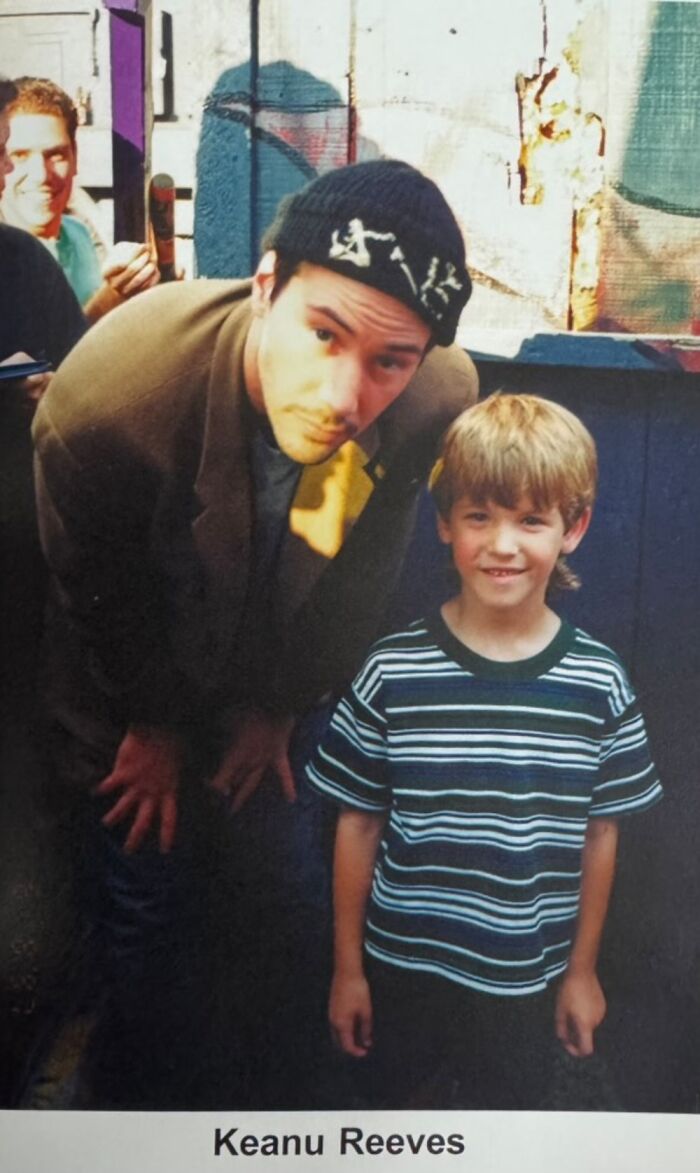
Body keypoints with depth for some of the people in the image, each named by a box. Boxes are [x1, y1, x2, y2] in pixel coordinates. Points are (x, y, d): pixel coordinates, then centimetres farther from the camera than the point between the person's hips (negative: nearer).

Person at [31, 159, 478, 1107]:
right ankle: (160, 1101, 40)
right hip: (138, 701, -2)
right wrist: (153, 725, -1)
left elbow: (364, 577, -9)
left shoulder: (442, 400, -28)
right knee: (149, 906, 9)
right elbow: (94, 597, -15)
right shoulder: (104, 395, -35)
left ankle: (271, 1089, 44)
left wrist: (281, 707, 1)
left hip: (277, 693, 3)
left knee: (286, 903, 14)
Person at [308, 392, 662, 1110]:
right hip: (402, 968, 0)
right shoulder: (393, 673, -16)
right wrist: (347, 967, -2)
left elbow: (600, 834, -2)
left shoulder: (598, 684, -12)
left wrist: (582, 969, 5)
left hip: (526, 980, 1)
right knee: (397, 1108, 23)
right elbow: (357, 825, -8)